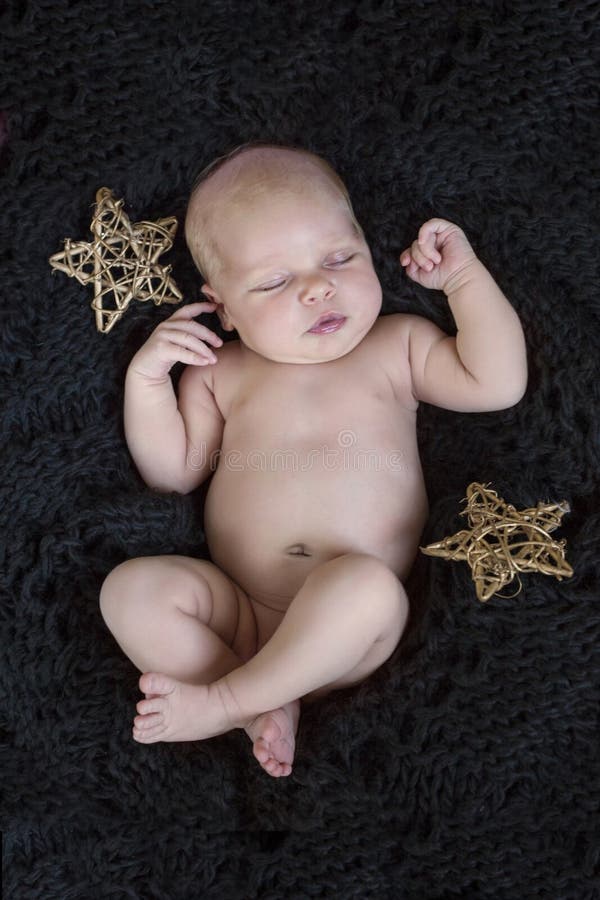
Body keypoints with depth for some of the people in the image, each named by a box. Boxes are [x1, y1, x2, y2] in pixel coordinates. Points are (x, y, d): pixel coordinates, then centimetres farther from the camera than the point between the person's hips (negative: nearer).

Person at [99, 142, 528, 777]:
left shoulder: (398, 347, 13)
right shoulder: (218, 373, 15)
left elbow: (497, 383, 5)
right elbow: (173, 473, 15)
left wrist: (465, 276, 5)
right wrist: (147, 376, 4)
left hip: (353, 631, -2)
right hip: (239, 615, 2)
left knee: (368, 583, -36)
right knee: (131, 588, -22)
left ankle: (225, 698, -20)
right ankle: (265, 711, -19)